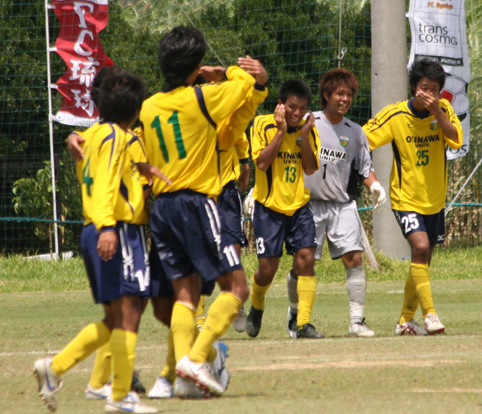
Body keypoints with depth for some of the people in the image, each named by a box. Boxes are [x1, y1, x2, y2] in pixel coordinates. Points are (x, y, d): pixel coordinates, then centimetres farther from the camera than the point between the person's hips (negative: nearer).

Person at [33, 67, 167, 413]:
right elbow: (105, 183, -21)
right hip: (120, 232, -10)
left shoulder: (96, 134, 18)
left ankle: (55, 368, 8)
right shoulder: (115, 136, -9)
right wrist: (107, 226, -31)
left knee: (115, 320, 14)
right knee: (128, 314, -9)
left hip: (96, 234, 10)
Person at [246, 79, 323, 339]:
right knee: (268, 267, -4)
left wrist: (304, 134, -13)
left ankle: (304, 323, -12)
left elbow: (311, 169, -5)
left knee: (306, 257, -13)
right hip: (269, 207, -3)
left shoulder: (309, 130, 4)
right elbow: (261, 162, -18)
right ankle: (256, 306, 29)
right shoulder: (263, 125, -7)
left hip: (299, 206, 3)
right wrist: (281, 131, -20)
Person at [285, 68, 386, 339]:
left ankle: (357, 320, -10)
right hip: (310, 204, -2)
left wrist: (374, 184, -9)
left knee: (354, 258, -12)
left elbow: (364, 167, 12)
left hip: (343, 205, 2)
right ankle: (295, 312, 26)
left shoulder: (355, 132, 6)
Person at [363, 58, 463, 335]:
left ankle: (406, 320, 25)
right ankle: (429, 314, -23)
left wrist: (436, 111, -28)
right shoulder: (395, 115, -11)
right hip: (406, 198, -4)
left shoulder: (443, 110, -3)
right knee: (420, 247, -24)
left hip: (435, 199, 4)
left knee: (423, 259, 12)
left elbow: (456, 140, -19)